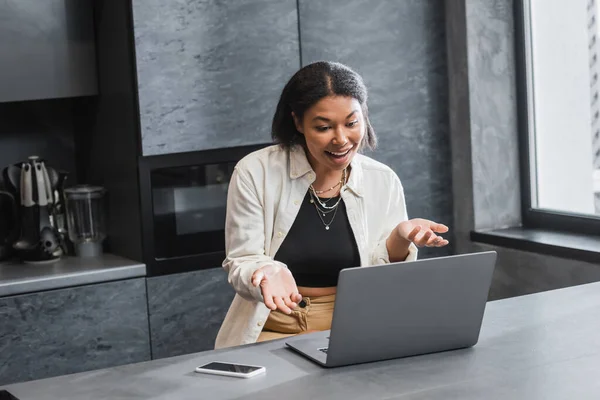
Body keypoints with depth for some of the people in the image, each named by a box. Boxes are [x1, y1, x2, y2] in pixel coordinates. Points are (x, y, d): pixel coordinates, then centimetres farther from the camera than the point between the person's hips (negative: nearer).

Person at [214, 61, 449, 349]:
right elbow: (240, 265, -5)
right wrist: (268, 273, -28)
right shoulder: (255, 173, -6)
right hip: (274, 332, -3)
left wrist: (400, 240, -18)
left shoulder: (384, 182, 2)